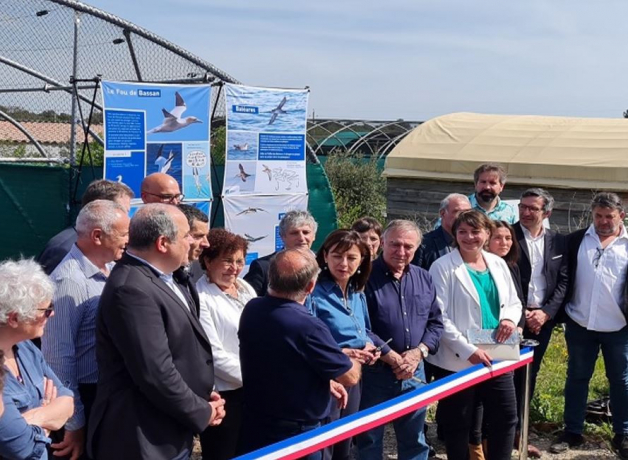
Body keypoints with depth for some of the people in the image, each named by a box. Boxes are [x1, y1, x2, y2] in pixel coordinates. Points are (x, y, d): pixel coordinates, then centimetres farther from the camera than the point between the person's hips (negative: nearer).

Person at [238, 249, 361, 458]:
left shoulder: (251, 309, -6)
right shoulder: (307, 326, -29)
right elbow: (351, 376, -15)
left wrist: (327, 380, 9)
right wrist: (352, 358, 6)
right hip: (295, 435, -7)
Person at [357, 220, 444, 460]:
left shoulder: (424, 278, 8)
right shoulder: (366, 277, -10)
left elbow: (436, 322, 8)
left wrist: (418, 353, -8)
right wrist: (394, 359, -15)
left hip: (415, 373, 5)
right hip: (374, 372, -5)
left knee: (414, 440, 17)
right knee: (369, 440, 8)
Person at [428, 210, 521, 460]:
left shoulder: (498, 263, 8)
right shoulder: (443, 267, -10)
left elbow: (514, 301, 17)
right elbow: (439, 317, -14)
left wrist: (510, 317, -8)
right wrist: (468, 350, -21)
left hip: (496, 357, 5)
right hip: (458, 360, -5)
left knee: (506, 418, 11)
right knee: (458, 424, 8)